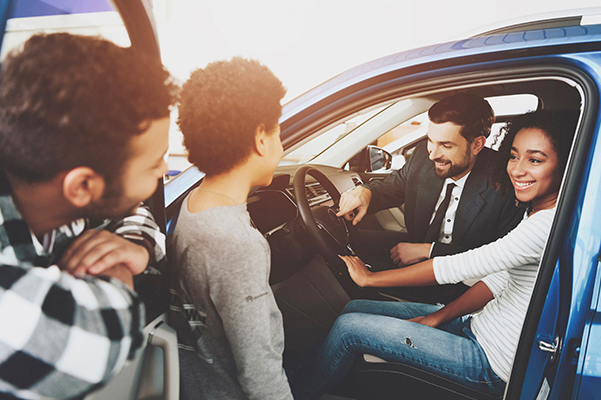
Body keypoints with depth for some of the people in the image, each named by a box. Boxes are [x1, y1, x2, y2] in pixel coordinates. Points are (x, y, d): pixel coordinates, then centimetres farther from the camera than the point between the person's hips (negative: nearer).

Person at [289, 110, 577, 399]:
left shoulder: (551, 223, -26)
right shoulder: (534, 213, 5)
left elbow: (458, 267, -26)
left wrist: (370, 277, -17)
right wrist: (435, 318, 0)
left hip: (494, 362, -9)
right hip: (478, 326, 9)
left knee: (350, 327, -10)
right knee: (354, 309, 6)